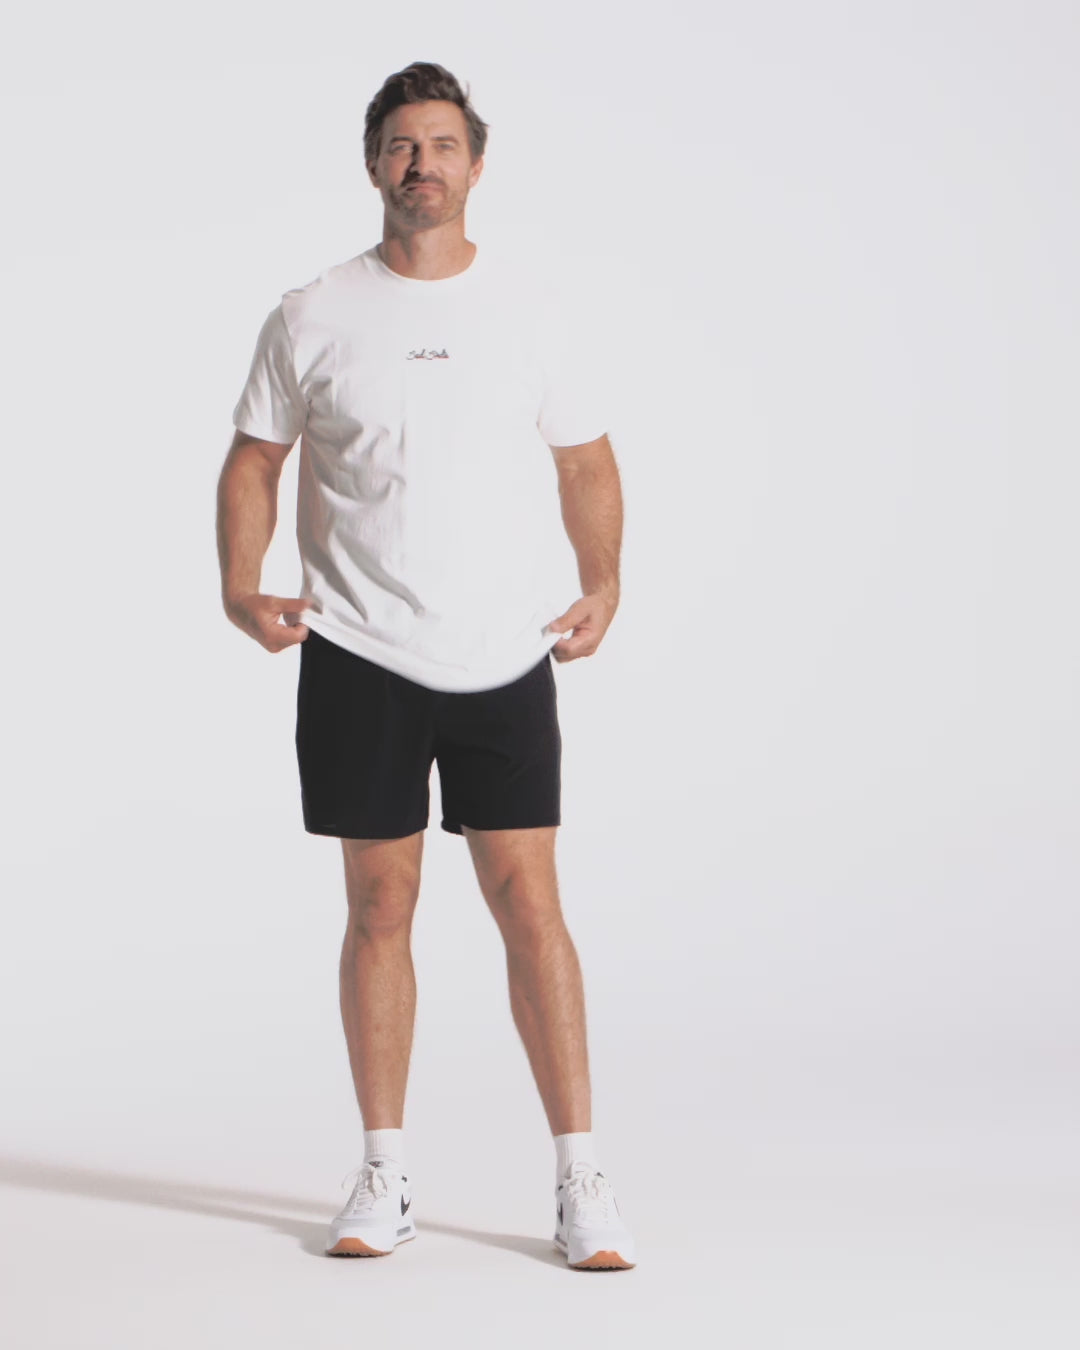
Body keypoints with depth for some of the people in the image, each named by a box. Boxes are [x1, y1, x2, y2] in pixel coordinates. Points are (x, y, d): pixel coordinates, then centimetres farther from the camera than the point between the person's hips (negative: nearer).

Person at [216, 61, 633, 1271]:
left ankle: (580, 1178, 1)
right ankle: (384, 1175, 16)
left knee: (528, 900, -4)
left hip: (503, 657, 0)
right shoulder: (310, 317, 2)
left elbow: (586, 458, 11)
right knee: (379, 903, 6)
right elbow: (255, 457, 9)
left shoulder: (530, 309, 4)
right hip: (358, 656, 0)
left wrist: (602, 587, -3)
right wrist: (240, 587, -5)